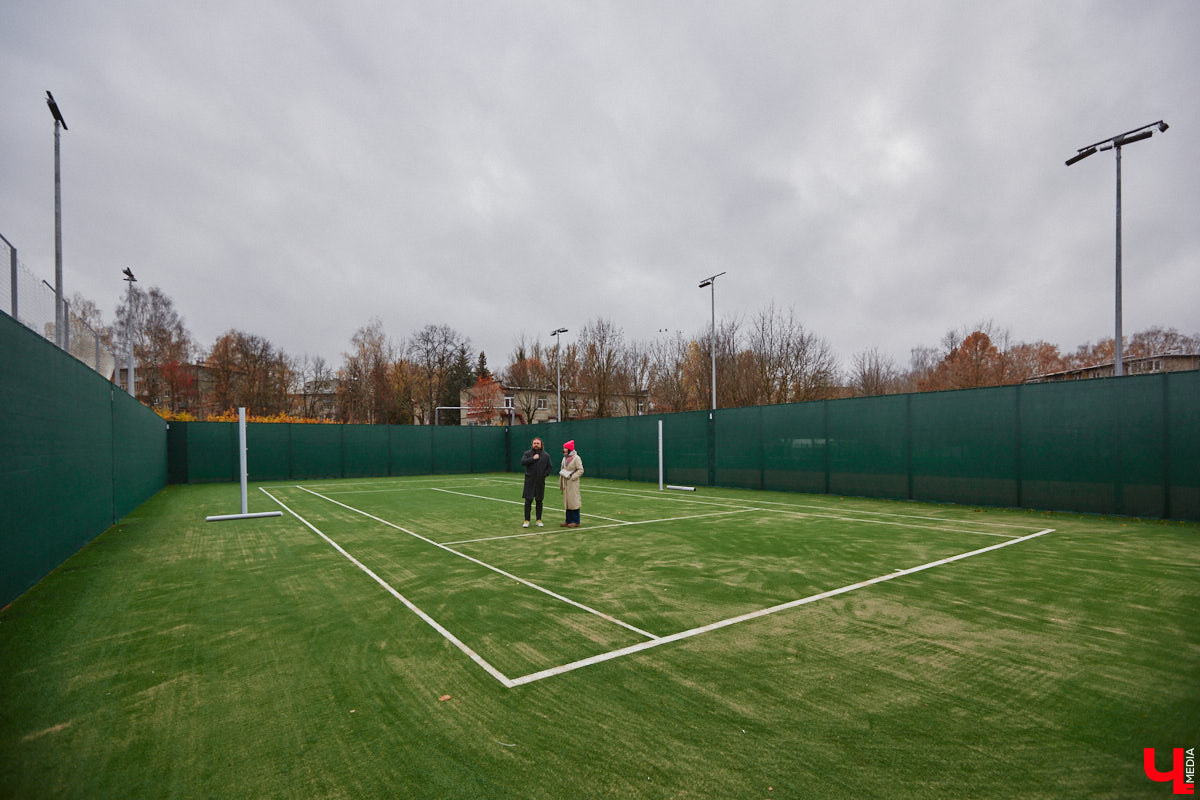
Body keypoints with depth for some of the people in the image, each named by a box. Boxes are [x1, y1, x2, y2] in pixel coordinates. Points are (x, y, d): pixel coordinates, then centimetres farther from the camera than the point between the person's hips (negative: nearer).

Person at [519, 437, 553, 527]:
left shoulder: (546, 455, 7)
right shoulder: (527, 454, 3)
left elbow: (549, 467, 9)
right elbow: (522, 461, -14)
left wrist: (544, 474, -5)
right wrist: (533, 458, -18)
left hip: (540, 482, 1)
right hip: (529, 481, -1)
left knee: (539, 501, 8)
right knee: (528, 501, -3)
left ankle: (539, 520, 17)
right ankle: (527, 520, 5)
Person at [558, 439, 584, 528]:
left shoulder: (576, 458, -8)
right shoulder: (564, 458, 15)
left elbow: (581, 470, -12)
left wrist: (572, 477, -18)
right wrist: (560, 483, 17)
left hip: (573, 483, -8)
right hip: (565, 483, 8)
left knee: (574, 501, -6)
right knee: (567, 502, 9)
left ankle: (576, 521, 0)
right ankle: (568, 521, 16)